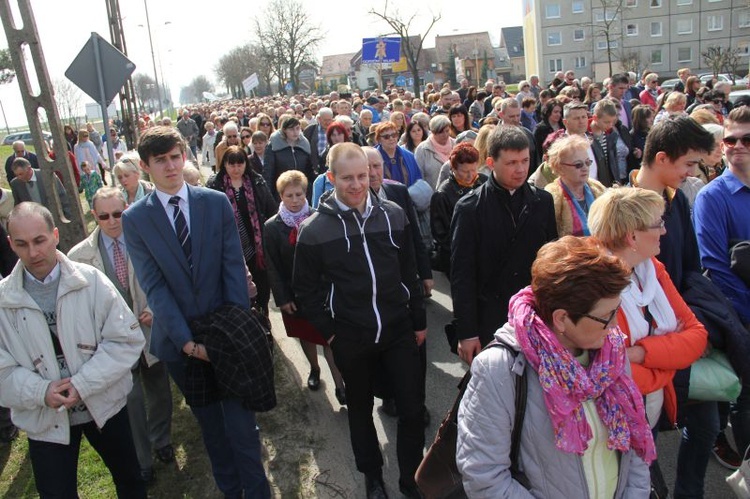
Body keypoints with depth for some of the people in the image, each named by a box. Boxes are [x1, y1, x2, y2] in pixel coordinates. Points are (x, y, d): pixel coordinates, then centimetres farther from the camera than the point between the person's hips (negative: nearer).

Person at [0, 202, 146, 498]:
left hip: (104, 404, 0)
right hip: (45, 418, 0)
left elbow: (127, 340, -14)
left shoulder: (91, 281, -12)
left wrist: (83, 384, -20)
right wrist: (41, 392, -21)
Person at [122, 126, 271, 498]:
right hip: (178, 339, 1)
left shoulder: (217, 203, -2)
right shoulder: (135, 219, -3)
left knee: (240, 421, 3)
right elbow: (153, 286, -8)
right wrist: (187, 341, -15)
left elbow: (234, 269, -4)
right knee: (209, 422, 17)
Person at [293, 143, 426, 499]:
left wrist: (419, 321, 9)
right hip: (351, 338, -1)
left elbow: (409, 272, 6)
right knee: (360, 409, 17)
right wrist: (329, 330, -4)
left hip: (399, 329, 2)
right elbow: (305, 289, 0)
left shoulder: (393, 215, -2)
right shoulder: (314, 229, -9)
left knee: (412, 408, 7)